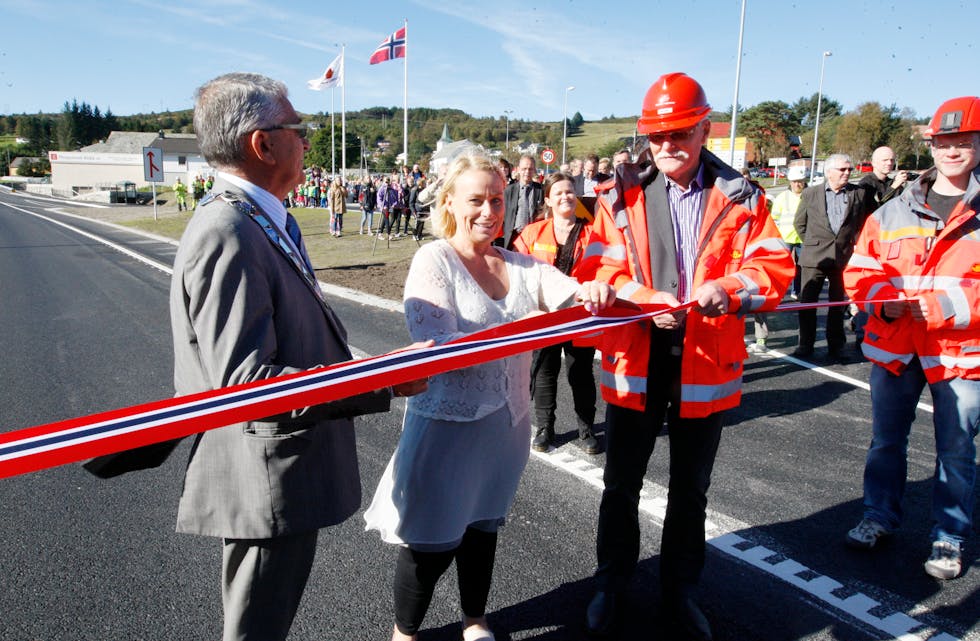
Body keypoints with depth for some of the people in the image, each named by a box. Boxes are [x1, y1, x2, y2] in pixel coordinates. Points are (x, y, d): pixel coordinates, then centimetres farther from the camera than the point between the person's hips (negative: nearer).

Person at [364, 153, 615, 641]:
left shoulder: (521, 265, 6)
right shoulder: (433, 260, -10)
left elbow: (575, 297, 0)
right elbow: (436, 345, -21)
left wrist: (593, 291, -24)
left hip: (506, 422, 5)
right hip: (448, 422, -5)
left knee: (483, 527, 22)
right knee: (432, 541, 6)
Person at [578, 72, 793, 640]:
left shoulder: (740, 197, 0)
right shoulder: (621, 197, -1)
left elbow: (775, 268, -4)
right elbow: (600, 270, -6)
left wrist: (730, 286, -24)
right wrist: (645, 300, -24)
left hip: (707, 366, 1)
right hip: (635, 364, 0)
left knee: (691, 491, 18)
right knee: (621, 485, 15)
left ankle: (681, 588, 40)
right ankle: (613, 582, 37)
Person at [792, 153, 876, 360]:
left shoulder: (860, 193, 4)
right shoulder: (810, 193, 4)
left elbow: (864, 223, 12)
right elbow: (799, 223, 12)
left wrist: (852, 244, 7)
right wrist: (812, 243, 8)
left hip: (844, 257, 0)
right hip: (814, 257, 0)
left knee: (838, 304, 8)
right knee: (807, 302, 1)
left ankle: (836, 346, 19)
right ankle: (806, 344, 13)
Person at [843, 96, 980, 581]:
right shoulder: (893, 211, 6)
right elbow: (859, 271, 5)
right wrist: (884, 300, -12)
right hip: (894, 345, 3)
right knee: (886, 440, 15)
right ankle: (880, 516, 34)